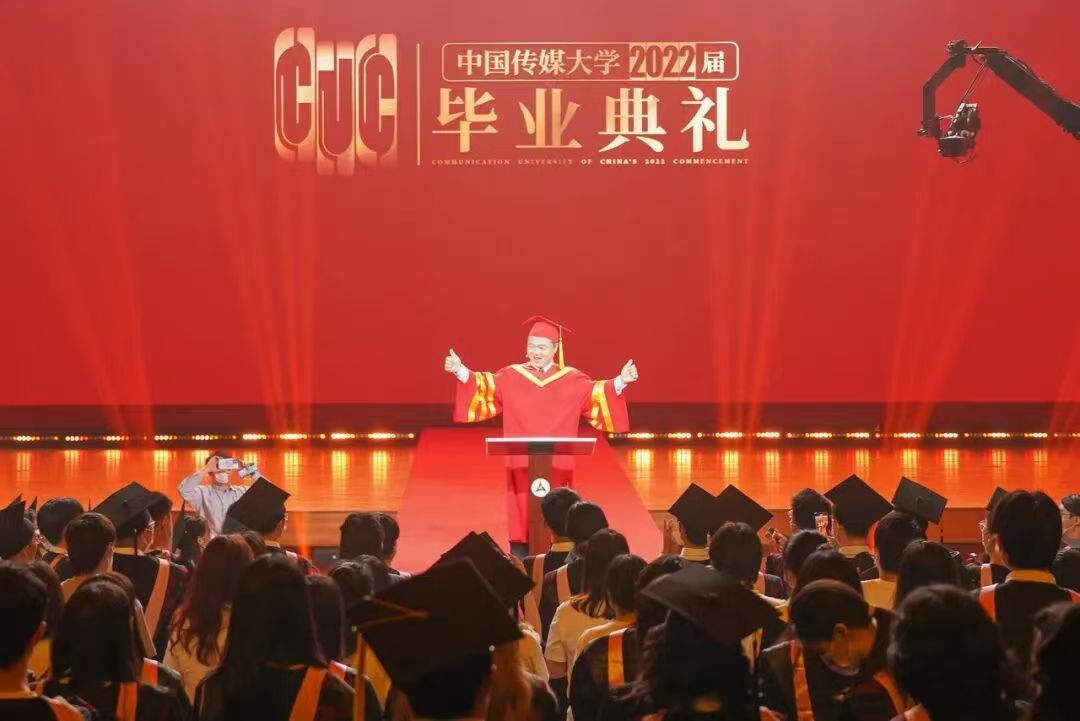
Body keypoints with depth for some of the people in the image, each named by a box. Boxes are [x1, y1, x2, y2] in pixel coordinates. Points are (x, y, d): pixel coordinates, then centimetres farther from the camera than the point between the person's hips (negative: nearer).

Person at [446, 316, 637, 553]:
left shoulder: (572, 380, 7)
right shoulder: (511, 377, 7)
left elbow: (598, 396, 1)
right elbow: (484, 388, 1)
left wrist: (621, 381, -13)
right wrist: (460, 371, -12)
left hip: (557, 468, 0)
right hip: (522, 466, 0)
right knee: (522, 523, -1)